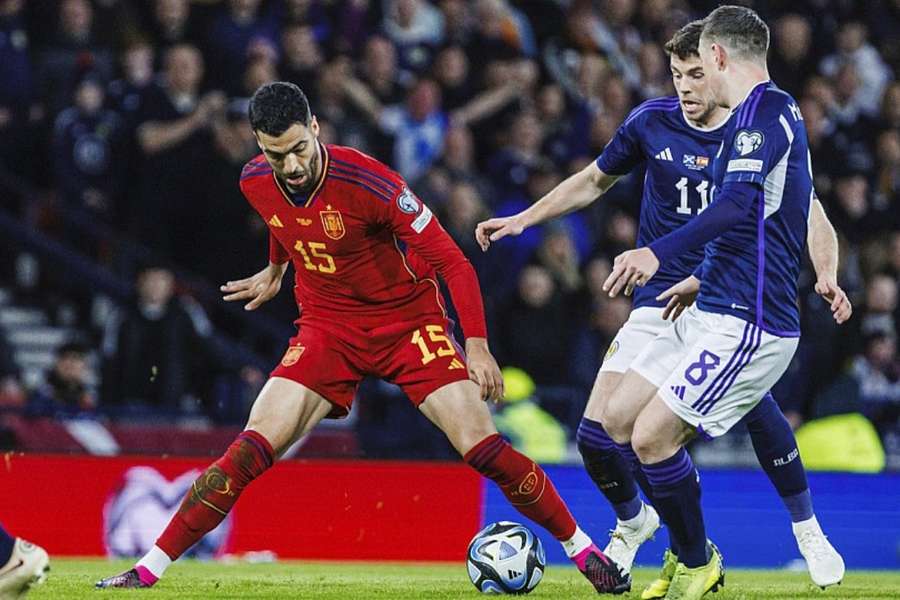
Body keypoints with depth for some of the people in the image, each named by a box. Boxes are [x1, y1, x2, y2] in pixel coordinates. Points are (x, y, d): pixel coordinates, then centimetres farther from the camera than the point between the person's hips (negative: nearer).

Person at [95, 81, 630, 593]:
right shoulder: (256, 183, -9)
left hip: (408, 319, -3)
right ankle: (151, 567, -10)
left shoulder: (366, 181, -25)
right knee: (254, 448, -13)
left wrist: (476, 343, -27)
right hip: (328, 328, 3)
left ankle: (581, 548, 4)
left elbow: (451, 261, -20)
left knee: (482, 446, -14)